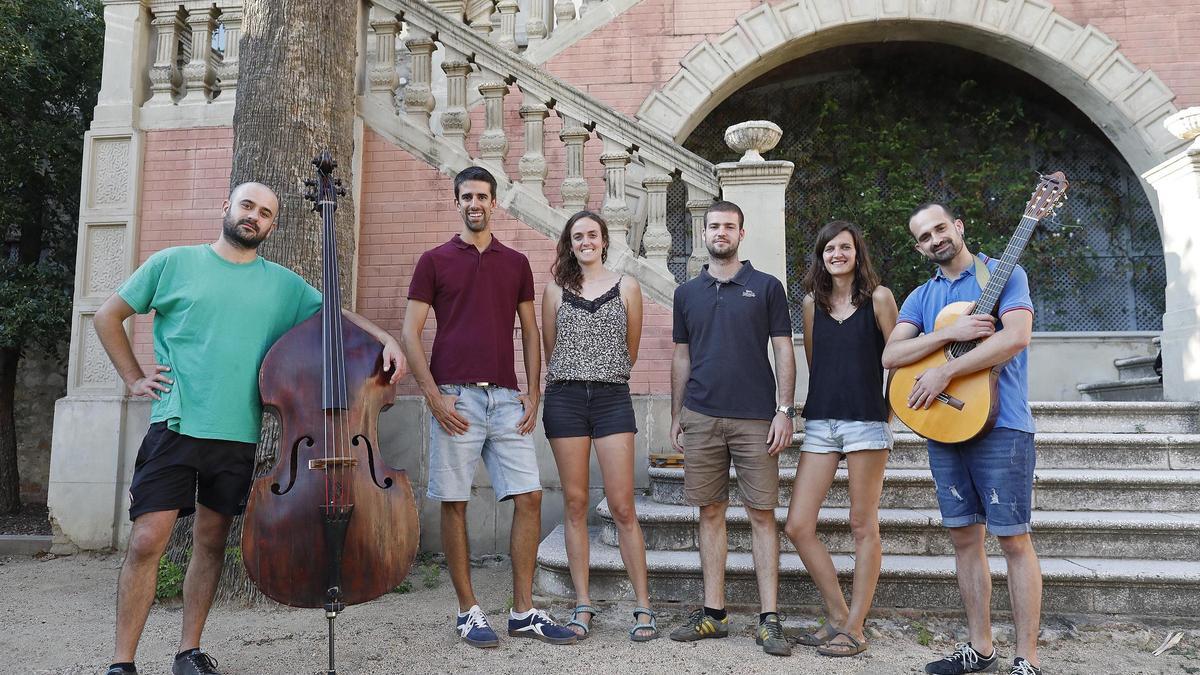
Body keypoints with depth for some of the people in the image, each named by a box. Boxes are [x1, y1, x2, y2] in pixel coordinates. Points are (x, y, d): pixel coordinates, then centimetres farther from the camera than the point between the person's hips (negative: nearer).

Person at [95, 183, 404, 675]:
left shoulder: (283, 284, 10)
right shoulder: (174, 262, 5)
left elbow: (339, 314, 12)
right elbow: (108, 316, 12)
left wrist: (387, 339, -5)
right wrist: (134, 379, 4)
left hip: (239, 434, 3)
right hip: (176, 425, -2)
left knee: (211, 542, 10)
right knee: (147, 540, -8)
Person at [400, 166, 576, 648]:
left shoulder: (516, 263, 14)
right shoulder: (434, 261, 5)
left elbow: (530, 334, 15)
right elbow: (410, 333, 0)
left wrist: (533, 394, 4)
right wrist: (433, 395, -9)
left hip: (507, 398, 3)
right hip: (456, 398, -3)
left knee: (529, 498, 0)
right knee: (454, 504, 1)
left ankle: (523, 612, 11)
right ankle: (468, 612, 15)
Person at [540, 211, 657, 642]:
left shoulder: (626, 287, 8)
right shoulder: (556, 289, 10)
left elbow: (631, 351, 13)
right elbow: (550, 348, 15)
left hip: (612, 397, -1)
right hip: (565, 399, 1)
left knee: (622, 507, -5)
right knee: (575, 503, 3)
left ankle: (643, 608, 3)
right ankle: (583, 605, 11)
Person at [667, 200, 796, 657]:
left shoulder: (767, 287, 4)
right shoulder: (687, 293, 12)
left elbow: (784, 352, 1)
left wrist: (784, 411, -8)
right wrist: (676, 415, 11)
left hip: (756, 419, -2)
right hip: (701, 418, 3)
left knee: (762, 514, -1)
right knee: (711, 513, 7)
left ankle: (769, 620, 5)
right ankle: (713, 613, 16)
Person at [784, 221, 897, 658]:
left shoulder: (878, 297, 1)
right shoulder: (813, 302, 12)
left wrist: (891, 408, -2)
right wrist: (829, 394, 14)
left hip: (866, 421, -4)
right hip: (820, 422, 4)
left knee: (863, 526, 2)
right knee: (798, 527, -1)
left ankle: (854, 628, 13)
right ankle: (837, 616, 15)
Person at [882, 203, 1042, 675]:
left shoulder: (1004, 274, 0)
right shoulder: (921, 297, 13)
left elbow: (1017, 336, -18)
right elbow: (891, 356, -1)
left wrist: (944, 372, -19)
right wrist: (952, 332, -14)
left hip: (1001, 425, -5)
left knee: (1013, 540, -2)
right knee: (964, 538, 10)